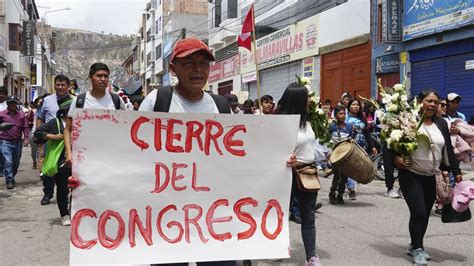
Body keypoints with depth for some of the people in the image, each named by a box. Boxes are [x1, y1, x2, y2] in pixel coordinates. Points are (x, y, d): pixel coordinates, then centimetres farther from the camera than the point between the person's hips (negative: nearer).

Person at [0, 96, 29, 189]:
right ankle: (9, 181, -8)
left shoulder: (21, 114, 6)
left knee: (16, 162, 15)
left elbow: (25, 127, 6)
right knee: (8, 162, -12)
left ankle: (12, 177, 35)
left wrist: (25, 137, -4)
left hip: (18, 142, 3)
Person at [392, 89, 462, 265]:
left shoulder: (441, 124, 9)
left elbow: (448, 150, 11)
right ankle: (417, 250, 7)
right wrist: (395, 156, -21)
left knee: (425, 215, 11)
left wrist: (456, 171, 9)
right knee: (418, 213, -9)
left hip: (432, 178, 5)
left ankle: (415, 246, 28)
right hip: (411, 176, -5)